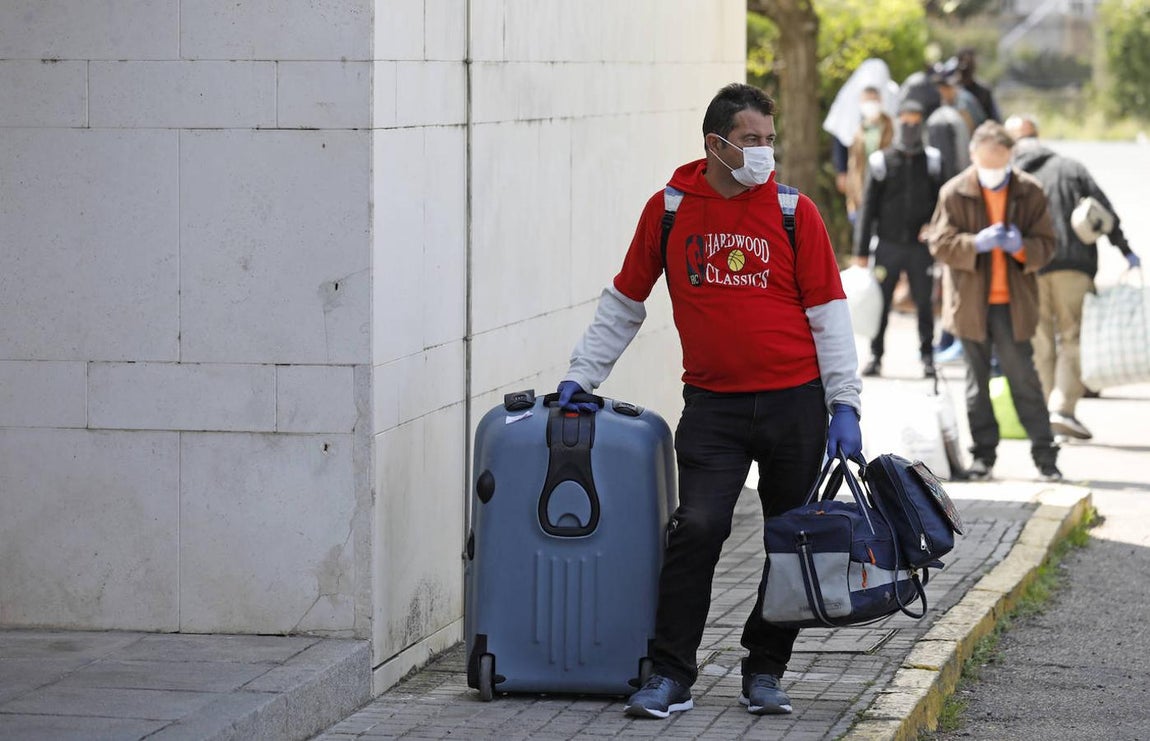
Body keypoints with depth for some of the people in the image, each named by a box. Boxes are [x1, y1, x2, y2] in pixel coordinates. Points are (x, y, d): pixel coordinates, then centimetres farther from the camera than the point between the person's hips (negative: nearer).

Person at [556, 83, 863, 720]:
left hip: (793, 402, 1)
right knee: (696, 528, -14)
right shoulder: (667, 210, 2)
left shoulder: (794, 213, 0)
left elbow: (828, 313, 1)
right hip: (712, 404, -1)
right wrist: (581, 375, 10)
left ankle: (764, 673, 19)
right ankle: (670, 677, -7)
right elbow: (623, 302, 12)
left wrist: (845, 404, -4)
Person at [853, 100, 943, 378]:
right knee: (880, 303, 0)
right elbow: (868, 208, 4)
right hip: (888, 245, 0)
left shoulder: (933, 161, 5)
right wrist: (861, 251, 1)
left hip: (921, 247, 0)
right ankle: (875, 356, 9)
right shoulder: (882, 161, 3)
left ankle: (927, 356, 11)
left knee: (924, 303, 2)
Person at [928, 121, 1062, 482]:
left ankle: (1044, 453, 5)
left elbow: (1046, 244, 3)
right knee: (977, 380, 8)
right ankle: (983, 453, 16)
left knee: (1023, 377, -1)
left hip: (1014, 303, 0)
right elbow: (940, 244, -5)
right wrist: (977, 244, -21)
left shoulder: (1030, 192, 1)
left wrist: (1022, 247, -19)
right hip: (970, 301, 1)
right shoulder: (954, 193, -1)